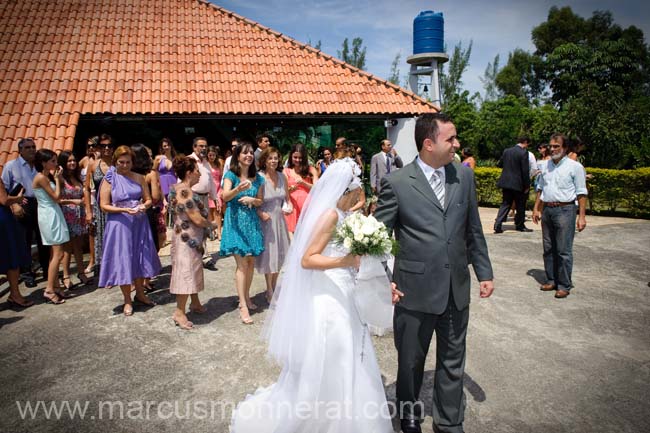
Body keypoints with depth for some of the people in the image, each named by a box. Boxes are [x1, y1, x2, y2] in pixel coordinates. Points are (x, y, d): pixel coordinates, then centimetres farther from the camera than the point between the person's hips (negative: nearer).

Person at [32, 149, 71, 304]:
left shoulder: (47, 176, 13)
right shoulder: (41, 178, -14)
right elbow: (56, 196, -14)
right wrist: (57, 179, -7)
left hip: (53, 214, 10)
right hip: (49, 216, -10)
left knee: (55, 253, 12)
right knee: (58, 254, -10)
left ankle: (55, 286, 18)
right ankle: (49, 290, -6)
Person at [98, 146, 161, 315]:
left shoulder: (139, 178, 6)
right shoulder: (109, 180, -3)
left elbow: (148, 199, 8)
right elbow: (104, 206, -7)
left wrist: (144, 206, -15)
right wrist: (125, 210, -20)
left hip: (139, 223, 3)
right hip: (119, 224, -3)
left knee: (141, 258, 10)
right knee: (123, 260, 2)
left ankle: (140, 293, 29)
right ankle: (127, 300, 16)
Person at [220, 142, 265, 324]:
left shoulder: (258, 178, 6)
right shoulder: (231, 175, -6)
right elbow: (225, 197, -22)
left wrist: (251, 199, -10)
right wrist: (238, 189, -42)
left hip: (252, 221, 5)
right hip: (235, 221, -4)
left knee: (251, 262, 10)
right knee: (242, 263, -9)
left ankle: (246, 297, 28)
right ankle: (243, 306, -5)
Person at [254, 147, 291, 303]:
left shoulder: (282, 177, 1)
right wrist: (261, 213, -26)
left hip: (279, 219, 5)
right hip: (265, 220, -5)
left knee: (279, 255, 15)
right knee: (268, 254, 4)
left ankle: (274, 288, 33)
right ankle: (270, 292, 22)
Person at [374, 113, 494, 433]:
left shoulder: (464, 175, 4)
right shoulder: (396, 182, -10)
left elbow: (473, 230, 10)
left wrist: (484, 272, 10)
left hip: (457, 289, 4)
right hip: (415, 291, -3)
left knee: (452, 363, 18)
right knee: (411, 364, 16)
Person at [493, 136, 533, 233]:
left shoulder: (506, 151, 6)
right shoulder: (523, 153, -12)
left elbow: (501, 164, 13)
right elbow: (525, 171, -13)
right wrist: (527, 185, -7)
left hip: (506, 182, 5)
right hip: (517, 184, -5)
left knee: (505, 204, 9)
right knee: (520, 206, 10)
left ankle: (497, 225, -2)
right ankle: (520, 225, 21)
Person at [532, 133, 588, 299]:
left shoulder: (575, 167, -4)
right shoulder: (546, 165, 12)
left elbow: (581, 193, -6)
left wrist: (582, 216, -11)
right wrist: (536, 209, 14)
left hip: (565, 210, -6)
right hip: (547, 210, 6)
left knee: (564, 251, -4)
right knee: (548, 249, 11)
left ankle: (564, 285, 5)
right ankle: (551, 280, 22)